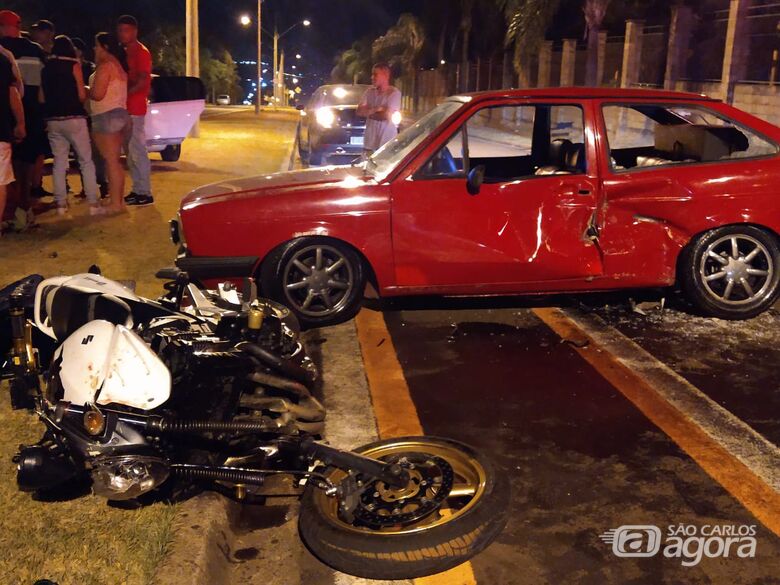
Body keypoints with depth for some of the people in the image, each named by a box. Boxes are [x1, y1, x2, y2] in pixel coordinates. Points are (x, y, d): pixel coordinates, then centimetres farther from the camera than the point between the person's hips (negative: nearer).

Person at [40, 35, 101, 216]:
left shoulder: (46, 68, 9)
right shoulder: (74, 65, -3)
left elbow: (42, 98, 7)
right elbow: (82, 95, -7)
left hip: (53, 120, 4)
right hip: (74, 118, -4)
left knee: (59, 163, 9)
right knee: (86, 161, 1)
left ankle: (61, 204, 8)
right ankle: (93, 203, -4)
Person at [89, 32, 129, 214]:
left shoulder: (105, 66, -13)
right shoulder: (119, 66, 16)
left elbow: (97, 94, -19)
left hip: (106, 117, -10)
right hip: (121, 114, 10)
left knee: (111, 161, -8)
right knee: (115, 161, 14)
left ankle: (115, 203, -7)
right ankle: (119, 199, 18)